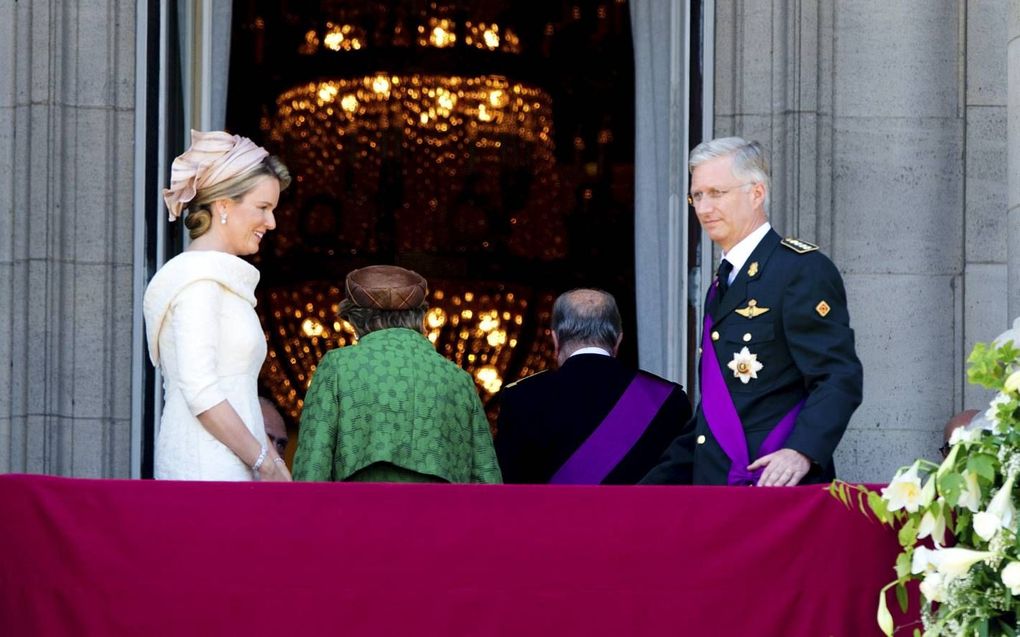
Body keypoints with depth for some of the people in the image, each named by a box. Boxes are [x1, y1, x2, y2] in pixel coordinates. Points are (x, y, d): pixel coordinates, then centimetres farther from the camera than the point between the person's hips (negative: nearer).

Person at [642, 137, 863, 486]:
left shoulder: (803, 270, -6)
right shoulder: (721, 286, 22)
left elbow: (840, 377, -16)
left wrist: (802, 451, -31)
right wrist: (655, 487, 17)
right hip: (714, 495, 8)